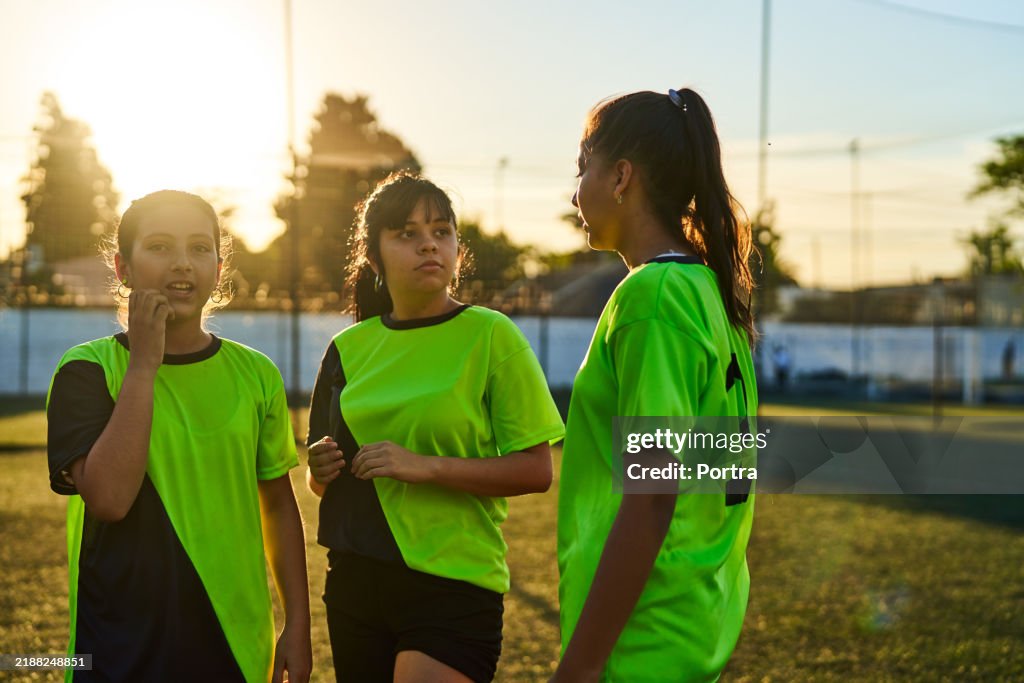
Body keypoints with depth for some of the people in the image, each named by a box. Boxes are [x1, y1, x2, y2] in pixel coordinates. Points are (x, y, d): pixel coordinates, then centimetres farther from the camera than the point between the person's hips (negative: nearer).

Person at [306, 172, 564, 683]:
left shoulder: (491, 337, -6)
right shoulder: (350, 348, 7)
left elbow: (536, 470, -10)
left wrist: (425, 466, -20)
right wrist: (322, 471, -5)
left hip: (452, 587, -5)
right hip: (356, 583, 5)